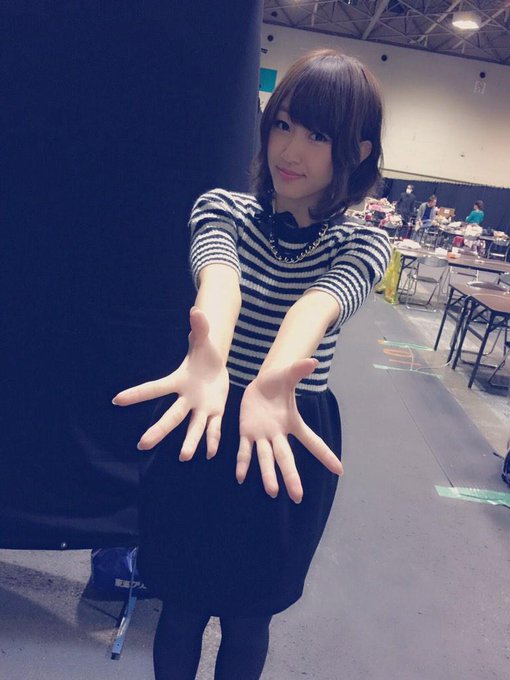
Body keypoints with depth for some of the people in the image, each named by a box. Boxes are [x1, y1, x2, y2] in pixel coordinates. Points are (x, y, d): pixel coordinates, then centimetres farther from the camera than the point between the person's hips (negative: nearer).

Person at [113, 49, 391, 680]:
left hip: (293, 431, 0)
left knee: (247, 616, 18)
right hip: (196, 430, 1)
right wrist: (207, 357, -51)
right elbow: (219, 276, -29)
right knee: (182, 603, 18)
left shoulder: (362, 243, -6)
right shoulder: (222, 207, -5)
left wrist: (273, 382, -51)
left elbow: (319, 304, -30)